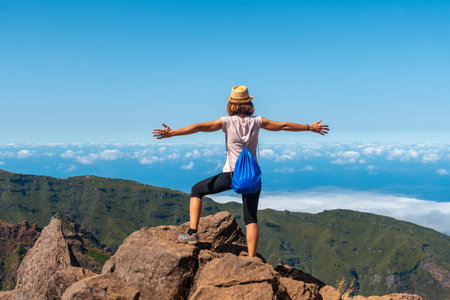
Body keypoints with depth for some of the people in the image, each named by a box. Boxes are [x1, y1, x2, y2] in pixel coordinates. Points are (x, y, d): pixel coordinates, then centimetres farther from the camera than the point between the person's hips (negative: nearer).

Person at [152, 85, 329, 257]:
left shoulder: (227, 122, -6)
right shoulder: (257, 122, 3)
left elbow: (200, 127, -14)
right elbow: (284, 126, 10)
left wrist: (172, 132, -17)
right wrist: (310, 127, 22)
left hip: (231, 174, -3)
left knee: (196, 190, 16)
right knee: (251, 219, 9)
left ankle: (192, 233, 8)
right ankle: (251, 258, 3)